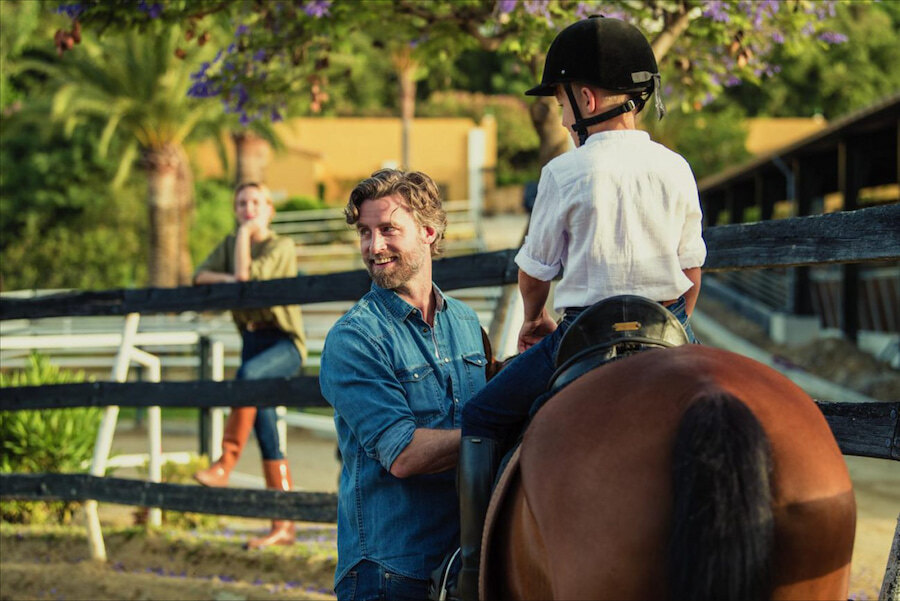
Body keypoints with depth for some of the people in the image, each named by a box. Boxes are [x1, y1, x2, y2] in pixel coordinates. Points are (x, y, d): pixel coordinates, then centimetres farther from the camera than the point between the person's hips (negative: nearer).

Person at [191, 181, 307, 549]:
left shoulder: (281, 247, -7)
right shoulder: (230, 244, 12)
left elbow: (247, 274, -22)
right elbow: (200, 276, 1)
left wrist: (246, 233, -10)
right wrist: (226, 279, -16)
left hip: (285, 342, -6)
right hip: (252, 341, 6)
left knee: (248, 374, -38)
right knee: (266, 433, 1)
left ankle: (225, 464, -36)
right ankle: (283, 526, 2)